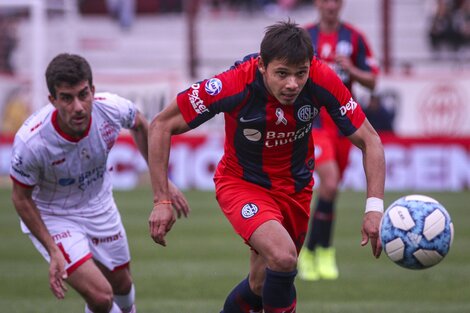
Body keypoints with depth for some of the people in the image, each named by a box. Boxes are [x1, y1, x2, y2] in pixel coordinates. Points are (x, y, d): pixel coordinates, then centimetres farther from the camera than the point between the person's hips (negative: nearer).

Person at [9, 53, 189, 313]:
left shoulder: (112, 108, -26)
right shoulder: (31, 142, -36)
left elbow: (139, 126, 1)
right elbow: (21, 198, -18)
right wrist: (53, 252, -20)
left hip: (99, 206, 4)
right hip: (51, 217, -4)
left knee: (122, 285, 22)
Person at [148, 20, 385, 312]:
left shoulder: (322, 81, -24)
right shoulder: (232, 85, -30)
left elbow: (369, 140, -14)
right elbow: (162, 125, -19)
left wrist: (375, 206, -27)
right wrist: (162, 201, -22)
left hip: (296, 187, 4)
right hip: (242, 184, -4)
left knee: (261, 286, 13)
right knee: (283, 255, -30)